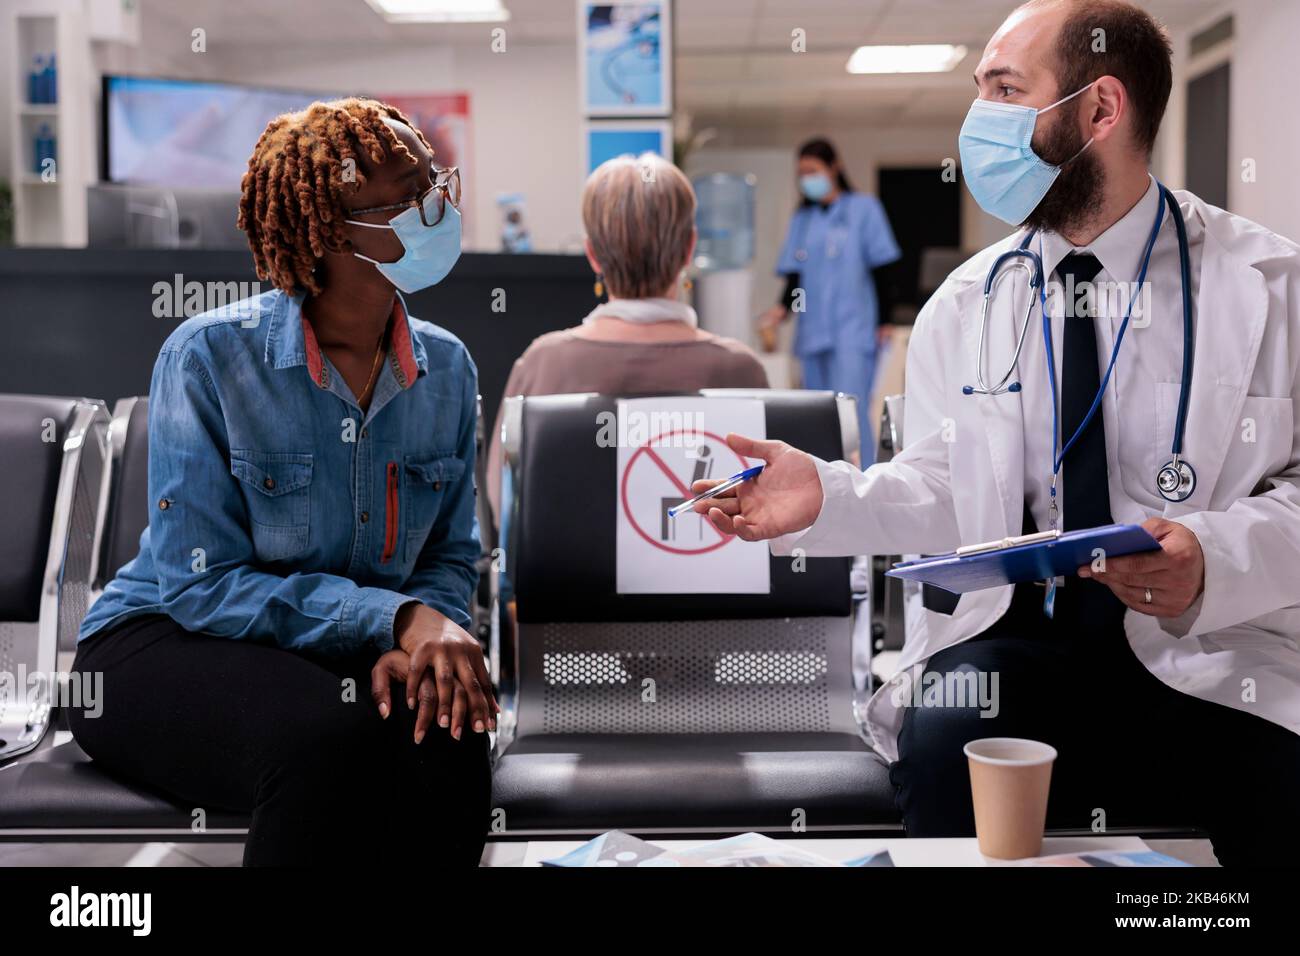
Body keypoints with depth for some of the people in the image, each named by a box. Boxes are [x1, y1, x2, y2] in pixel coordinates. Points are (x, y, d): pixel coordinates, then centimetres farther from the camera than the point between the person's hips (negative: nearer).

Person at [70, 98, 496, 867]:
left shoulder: (447, 369, 0)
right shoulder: (208, 356, -15)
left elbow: (451, 558, 5)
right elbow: (201, 584, -17)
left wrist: (417, 646, -19)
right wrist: (398, 617, -26)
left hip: (347, 657, 4)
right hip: (165, 641, -3)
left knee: (446, 735, -31)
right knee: (328, 737, -36)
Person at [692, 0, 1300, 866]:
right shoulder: (964, 303, 11)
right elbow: (940, 490, 10)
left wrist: (1215, 560, -22)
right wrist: (827, 496, -8)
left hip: (1208, 641, -1)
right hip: (1007, 632, 2)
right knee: (942, 740, -29)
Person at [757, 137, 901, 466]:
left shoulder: (864, 208, 3)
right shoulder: (802, 219, 15)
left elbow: (883, 268, 0)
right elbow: (795, 276, 11)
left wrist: (884, 324, -7)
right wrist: (781, 310, -9)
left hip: (854, 331, -5)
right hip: (813, 333, 5)